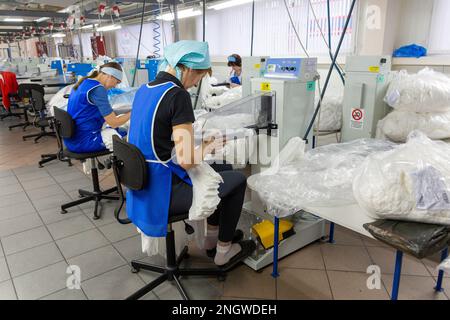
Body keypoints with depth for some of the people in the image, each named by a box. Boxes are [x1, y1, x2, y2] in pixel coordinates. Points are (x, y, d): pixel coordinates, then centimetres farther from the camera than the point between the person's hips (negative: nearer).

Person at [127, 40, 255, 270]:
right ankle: (224, 252, 21)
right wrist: (209, 146, -5)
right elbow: (187, 161, -25)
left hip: (143, 186, 9)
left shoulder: (144, 90, 6)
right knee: (238, 180, 7)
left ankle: (212, 238, 37)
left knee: (218, 171, 26)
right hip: (164, 192, -9)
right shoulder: (177, 95, -21)